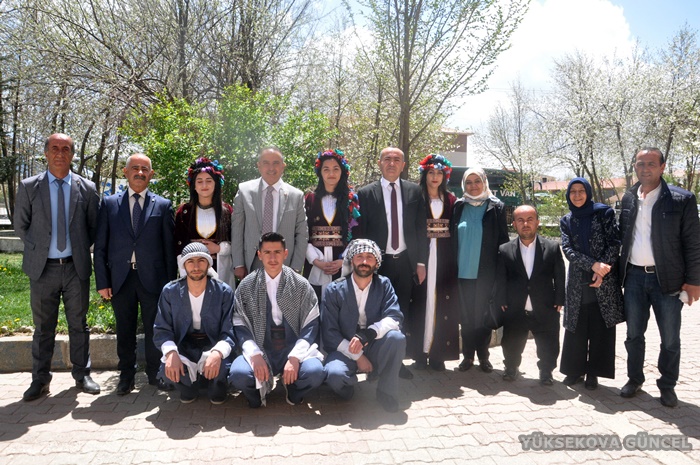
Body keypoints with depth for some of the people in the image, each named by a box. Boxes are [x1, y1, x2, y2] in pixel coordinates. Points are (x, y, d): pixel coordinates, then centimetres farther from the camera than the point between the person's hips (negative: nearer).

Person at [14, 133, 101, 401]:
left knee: (79, 325, 9)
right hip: (42, 268, 0)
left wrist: (80, 249, 2)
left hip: (76, 267, 0)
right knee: (43, 327, 10)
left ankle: (82, 374, 23)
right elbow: (20, 225, 9)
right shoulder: (29, 187, 1)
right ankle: (40, 379, 23)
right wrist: (37, 248, 2)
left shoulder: (86, 188, 2)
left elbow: (94, 226, 9)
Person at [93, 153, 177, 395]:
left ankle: (155, 373, 24)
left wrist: (171, 282, -1)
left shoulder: (163, 205, 4)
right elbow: (100, 246, 5)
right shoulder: (109, 203, 6)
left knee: (154, 329, 7)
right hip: (120, 278, 1)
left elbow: (169, 247, 3)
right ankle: (126, 375, 26)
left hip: (152, 278, -1)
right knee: (125, 330, 11)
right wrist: (102, 282, 0)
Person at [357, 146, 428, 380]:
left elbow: (421, 229, 7)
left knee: (402, 314, 8)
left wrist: (421, 262, 3)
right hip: (378, 262, -2)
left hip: (406, 262, 2)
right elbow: (361, 233, 1)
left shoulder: (414, 191, 7)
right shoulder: (366, 193, 1)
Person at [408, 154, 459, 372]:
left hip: (445, 258, 3)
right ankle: (420, 353, 9)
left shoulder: (451, 200, 11)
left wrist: (454, 257, 0)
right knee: (421, 303, 0)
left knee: (442, 303, 3)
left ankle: (438, 353, 11)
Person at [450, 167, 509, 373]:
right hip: (463, 271, 2)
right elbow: (452, 236, 7)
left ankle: (483, 355, 20)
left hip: (486, 272, -2)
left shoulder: (496, 207, 0)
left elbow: (503, 240, 0)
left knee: (483, 314, 6)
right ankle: (468, 355, 20)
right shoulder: (459, 206, 6)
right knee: (466, 314, 9)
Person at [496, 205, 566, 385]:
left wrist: (559, 301, -3)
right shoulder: (504, 250, -1)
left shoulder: (552, 248, 0)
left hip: (545, 311, 0)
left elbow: (560, 276, 2)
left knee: (548, 347, 8)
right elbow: (500, 280, 1)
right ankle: (511, 368, 36)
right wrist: (502, 302, -4)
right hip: (514, 312, 0)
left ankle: (546, 372, 33)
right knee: (511, 345, 10)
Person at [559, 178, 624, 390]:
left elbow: (614, 243, -4)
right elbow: (567, 249, -3)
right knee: (575, 328, 6)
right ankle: (575, 370, 19)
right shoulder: (566, 221, 9)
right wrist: (593, 265, -17)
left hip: (604, 281, -2)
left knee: (601, 329, 3)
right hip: (577, 283, 2)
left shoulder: (604, 213, 2)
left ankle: (593, 372, 15)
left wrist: (602, 271, -14)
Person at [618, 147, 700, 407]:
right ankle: (634, 379, 29)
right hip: (634, 277, 3)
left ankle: (667, 386, 26)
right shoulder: (628, 199, 6)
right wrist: (618, 270, 6)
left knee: (670, 339, 8)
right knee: (634, 334, 13)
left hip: (667, 278, -3)